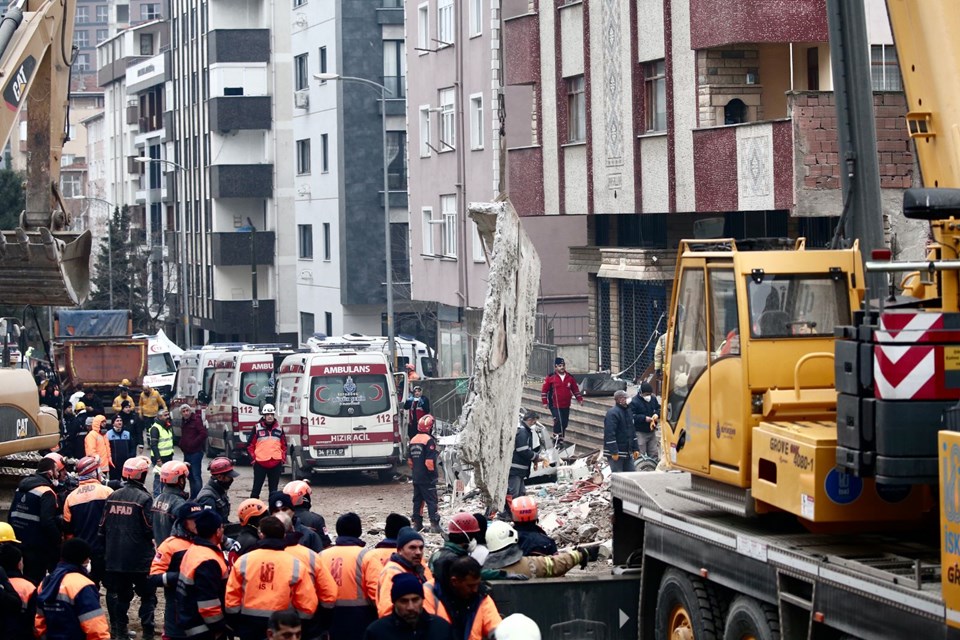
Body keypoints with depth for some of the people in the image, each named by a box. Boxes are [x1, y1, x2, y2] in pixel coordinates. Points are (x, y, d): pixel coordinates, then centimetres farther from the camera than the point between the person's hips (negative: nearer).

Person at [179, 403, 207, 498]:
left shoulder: (196, 420, -10)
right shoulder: (184, 423, 16)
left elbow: (203, 434, -19)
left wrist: (193, 444, -17)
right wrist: (182, 445, 10)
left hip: (195, 452, -9)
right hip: (187, 453, 9)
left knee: (196, 475, -12)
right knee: (190, 475, 14)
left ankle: (199, 497, -13)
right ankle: (193, 497, 21)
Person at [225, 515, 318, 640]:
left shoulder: (243, 561, -3)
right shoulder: (295, 565, -6)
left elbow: (231, 599, 1)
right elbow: (307, 605, -6)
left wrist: (236, 626, 11)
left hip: (249, 626, 1)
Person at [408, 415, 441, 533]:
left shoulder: (413, 440, 9)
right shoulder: (429, 440, -16)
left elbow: (409, 460, 14)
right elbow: (429, 461, -21)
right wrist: (433, 473, -7)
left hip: (416, 477, 7)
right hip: (427, 479, -7)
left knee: (418, 500, 14)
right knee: (431, 500, -4)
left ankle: (417, 523, 19)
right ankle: (434, 524, -7)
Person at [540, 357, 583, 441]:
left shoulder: (570, 378, 7)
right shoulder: (551, 377, -5)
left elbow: (575, 389, 16)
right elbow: (544, 390, -1)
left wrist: (580, 399, 7)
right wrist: (544, 402, -6)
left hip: (566, 406, 4)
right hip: (555, 406, -4)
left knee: (564, 423, 9)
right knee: (558, 421, -19)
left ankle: (561, 440, 21)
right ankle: (557, 439, -12)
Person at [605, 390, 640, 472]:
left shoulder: (627, 411, 16)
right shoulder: (612, 413, -14)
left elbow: (632, 432, 22)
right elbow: (610, 434, -21)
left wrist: (635, 449, 16)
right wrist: (614, 452, -25)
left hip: (627, 452, 9)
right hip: (616, 453, -9)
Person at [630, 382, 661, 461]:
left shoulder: (653, 399, 4)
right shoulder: (634, 402, -16)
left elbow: (659, 409, 16)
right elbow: (632, 416, -20)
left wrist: (657, 414, -7)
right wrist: (644, 418, -27)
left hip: (651, 431, 7)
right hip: (640, 432, -7)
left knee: (654, 454, 14)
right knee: (640, 455, -5)